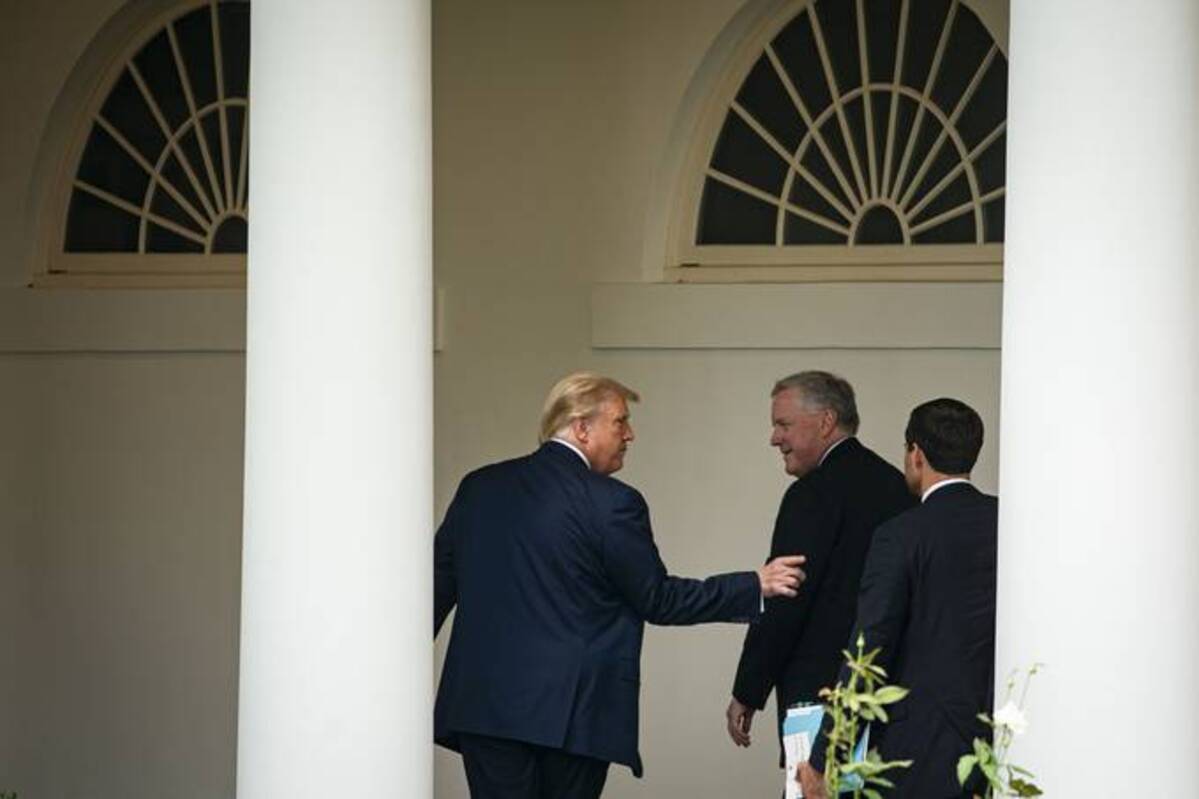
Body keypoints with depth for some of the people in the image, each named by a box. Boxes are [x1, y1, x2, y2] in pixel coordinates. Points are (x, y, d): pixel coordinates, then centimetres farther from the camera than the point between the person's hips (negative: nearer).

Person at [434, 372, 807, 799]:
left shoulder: (479, 487, 9)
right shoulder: (611, 503, -8)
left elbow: (438, 583, 13)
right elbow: (658, 599, -3)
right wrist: (755, 587, 5)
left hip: (483, 700, 4)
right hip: (571, 713, -4)